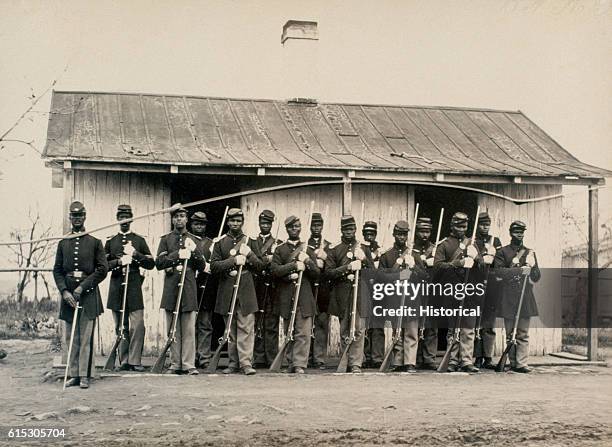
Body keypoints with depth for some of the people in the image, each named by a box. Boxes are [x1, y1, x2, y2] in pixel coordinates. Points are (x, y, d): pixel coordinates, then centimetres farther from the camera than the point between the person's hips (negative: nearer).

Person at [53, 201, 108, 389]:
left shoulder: (95, 243, 4)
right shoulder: (63, 244, 12)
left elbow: (103, 269, -2)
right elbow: (57, 270, 8)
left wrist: (82, 287, -10)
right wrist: (64, 292, -7)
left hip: (88, 294, -3)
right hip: (68, 295, 3)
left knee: (86, 337, -4)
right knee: (71, 338, 5)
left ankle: (84, 376, -1)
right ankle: (73, 375, 10)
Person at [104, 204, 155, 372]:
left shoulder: (139, 240, 10)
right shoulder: (110, 241, 12)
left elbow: (151, 264, 7)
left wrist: (135, 254, -9)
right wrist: (119, 261, -12)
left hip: (134, 286, -1)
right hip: (116, 287, 1)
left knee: (137, 325, -10)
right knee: (121, 327, 4)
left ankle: (135, 361, -5)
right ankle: (124, 361, 11)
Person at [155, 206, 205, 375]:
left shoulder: (194, 240, 13)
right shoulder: (166, 239, 11)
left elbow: (202, 266, 9)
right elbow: (158, 263, -1)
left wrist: (194, 251, -9)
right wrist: (177, 255, -14)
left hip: (189, 287, 0)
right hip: (171, 287, 0)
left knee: (189, 329, -4)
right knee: (173, 329, 3)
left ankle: (189, 364, -2)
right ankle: (175, 364, 9)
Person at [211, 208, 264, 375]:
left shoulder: (250, 242, 10)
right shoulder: (220, 242, 9)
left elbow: (260, 267, 6)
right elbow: (214, 266, -2)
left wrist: (249, 255, -12)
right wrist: (233, 261, -14)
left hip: (246, 292, -1)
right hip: (227, 291, 1)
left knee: (246, 328, -8)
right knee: (230, 329, 6)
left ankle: (246, 363, -8)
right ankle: (233, 363, 12)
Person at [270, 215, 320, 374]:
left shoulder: (308, 250, 14)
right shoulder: (280, 249, 11)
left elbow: (317, 274, 8)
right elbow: (274, 270, -3)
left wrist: (308, 261, -9)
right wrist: (294, 266, -13)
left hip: (304, 296, 0)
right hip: (286, 297, 0)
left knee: (303, 333, -8)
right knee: (288, 333, 6)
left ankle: (299, 364, -9)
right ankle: (291, 362, 15)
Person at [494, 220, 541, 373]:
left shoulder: (530, 253, 16)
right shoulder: (502, 252, 5)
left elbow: (537, 276, 14)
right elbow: (498, 271, -10)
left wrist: (531, 267, -8)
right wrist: (519, 270, -18)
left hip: (525, 297, 2)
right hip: (508, 298, -2)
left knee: (523, 333, -3)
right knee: (510, 333, 4)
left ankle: (521, 363, -6)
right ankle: (513, 362, 10)